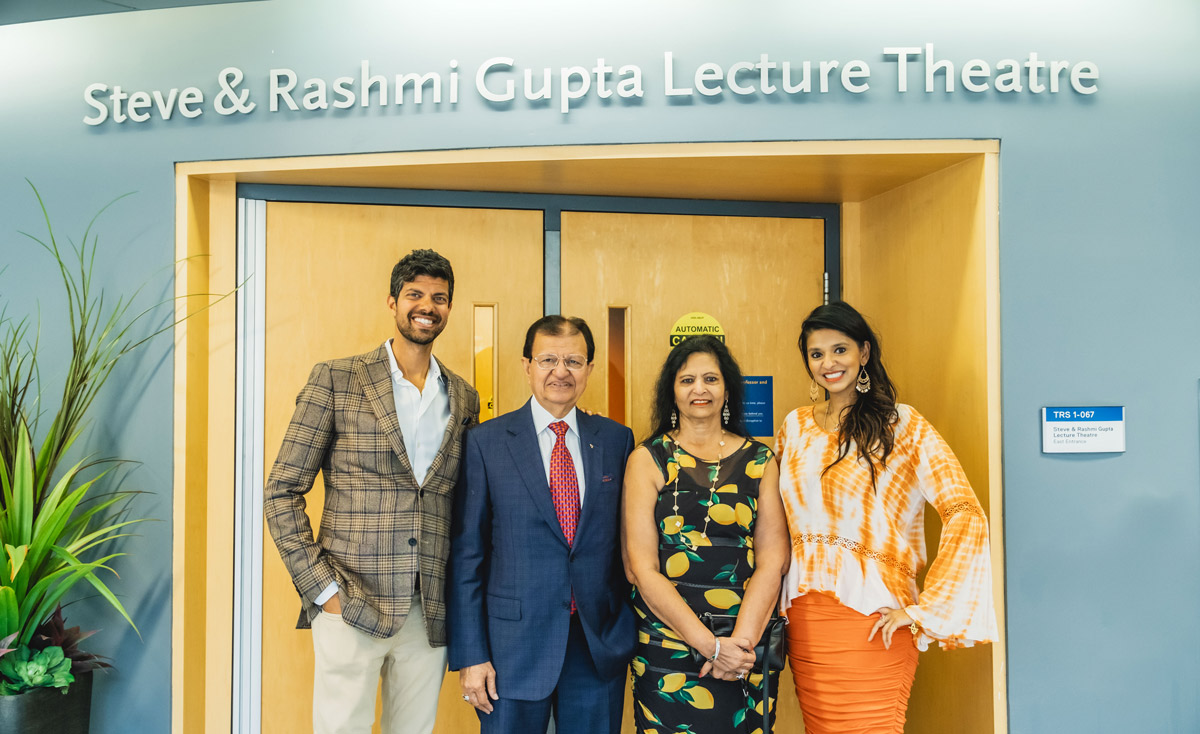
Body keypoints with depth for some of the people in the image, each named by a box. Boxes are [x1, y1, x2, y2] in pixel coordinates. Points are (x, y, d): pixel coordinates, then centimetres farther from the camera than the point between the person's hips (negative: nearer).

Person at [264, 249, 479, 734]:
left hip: (430, 615, 4)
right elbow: (282, 491, -2)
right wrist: (322, 588, -8)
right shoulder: (335, 380, -1)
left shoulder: (464, 398, 10)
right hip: (351, 607, -3)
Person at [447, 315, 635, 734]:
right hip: (514, 648, -2)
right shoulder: (486, 443, -4)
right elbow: (467, 554, -4)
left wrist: (632, 635, 5)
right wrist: (470, 654, -7)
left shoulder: (616, 440, 4)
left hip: (600, 649, 2)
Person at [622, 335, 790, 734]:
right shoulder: (648, 460, 0)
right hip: (666, 649, -2)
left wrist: (741, 641, -15)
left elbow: (772, 560, -2)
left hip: (750, 645, 2)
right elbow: (642, 568, -7)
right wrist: (711, 645, -14)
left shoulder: (760, 460, 6)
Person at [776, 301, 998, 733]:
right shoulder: (795, 426, 9)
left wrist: (920, 609, -15)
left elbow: (966, 515, -13)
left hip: (869, 619, -4)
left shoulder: (902, 426, -5)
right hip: (803, 618, 4)